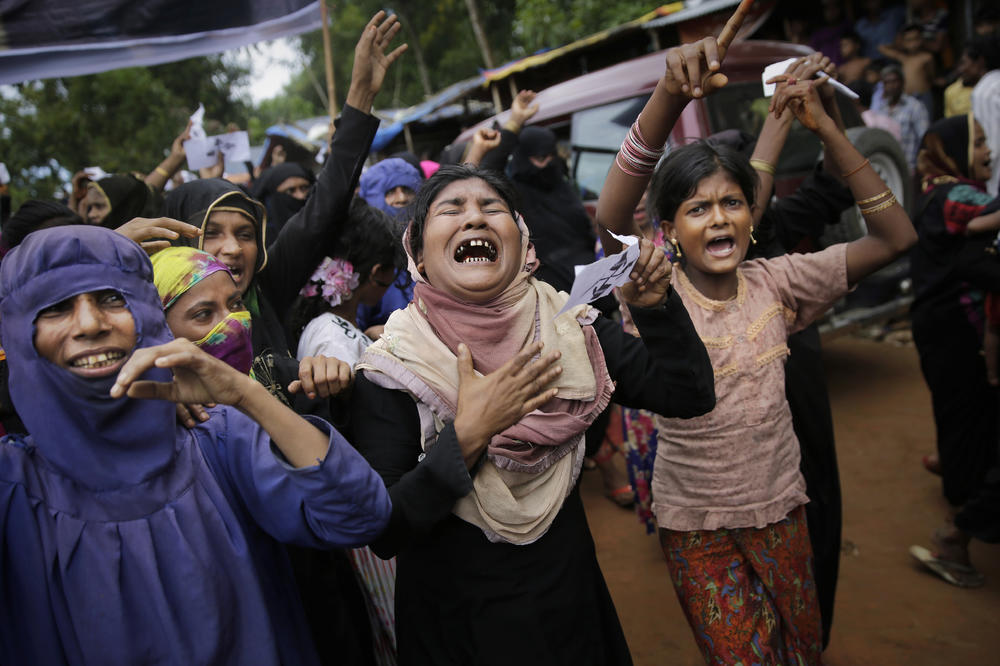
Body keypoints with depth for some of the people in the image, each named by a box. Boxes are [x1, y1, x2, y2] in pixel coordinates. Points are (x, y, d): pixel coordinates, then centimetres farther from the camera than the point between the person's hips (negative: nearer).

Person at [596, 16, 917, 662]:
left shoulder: (773, 283, -7)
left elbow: (895, 236, -12)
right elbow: (611, 219, -36)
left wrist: (825, 126, -21)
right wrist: (670, 96, -48)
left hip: (782, 507, 3)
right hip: (697, 524, -3)